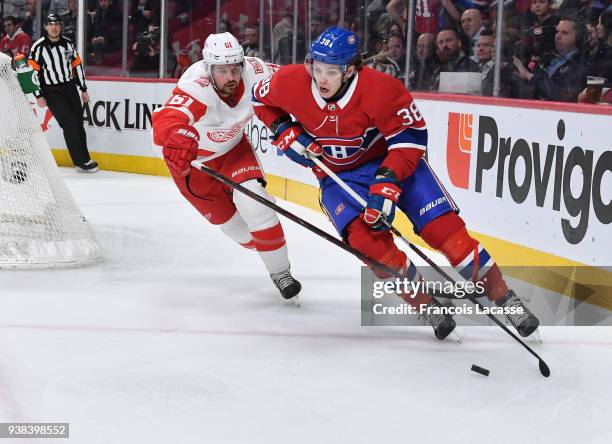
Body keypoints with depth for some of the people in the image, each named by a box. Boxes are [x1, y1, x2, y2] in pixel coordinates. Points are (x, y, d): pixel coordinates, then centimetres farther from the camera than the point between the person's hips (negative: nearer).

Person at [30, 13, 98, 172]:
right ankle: (82, 162, -9)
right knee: (70, 123, -13)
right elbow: (33, 71, -8)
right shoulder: (39, 47, -9)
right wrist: (39, 96, -10)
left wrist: (83, 89, 12)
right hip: (52, 92, -5)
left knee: (79, 124, 5)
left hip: (70, 88, 5)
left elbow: (77, 65, 12)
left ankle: (84, 160, 14)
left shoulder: (67, 44, 5)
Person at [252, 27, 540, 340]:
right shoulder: (290, 83, -19)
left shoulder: (380, 89, -29)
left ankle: (504, 298, -3)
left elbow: (411, 138, -22)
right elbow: (261, 98, 3)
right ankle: (427, 307, -7)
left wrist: (387, 183, -32)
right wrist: (285, 132, -11)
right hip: (337, 176, 2)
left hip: (392, 160, -2)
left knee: (442, 227, -15)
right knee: (365, 238, -24)